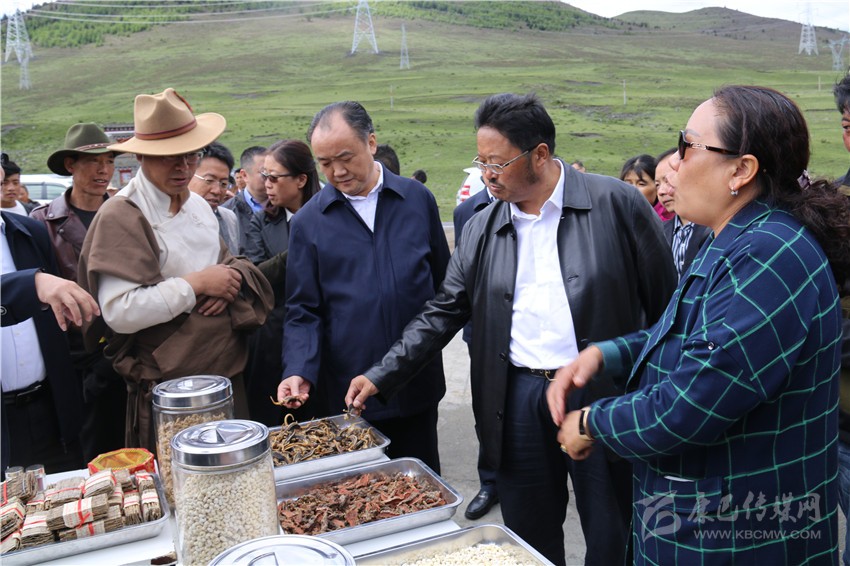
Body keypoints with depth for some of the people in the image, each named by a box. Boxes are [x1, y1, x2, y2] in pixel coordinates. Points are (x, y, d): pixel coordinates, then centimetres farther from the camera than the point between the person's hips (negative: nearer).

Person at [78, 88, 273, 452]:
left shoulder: (197, 205, 10)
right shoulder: (120, 217, -13)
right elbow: (119, 312, -21)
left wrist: (231, 279, -3)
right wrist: (195, 284, -19)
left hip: (228, 374, 7)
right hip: (167, 391, -7)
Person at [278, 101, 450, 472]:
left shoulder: (418, 200, 2)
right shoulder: (308, 222, -2)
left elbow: (443, 283, 8)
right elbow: (303, 311, -2)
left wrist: (435, 341, 3)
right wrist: (299, 371, -16)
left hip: (417, 385, 1)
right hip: (347, 391, -1)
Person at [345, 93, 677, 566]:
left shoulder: (617, 203, -6)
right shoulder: (482, 229, 5)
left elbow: (665, 302, -4)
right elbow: (443, 312, 8)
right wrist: (383, 376, 1)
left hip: (603, 396, -3)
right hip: (517, 399, 3)